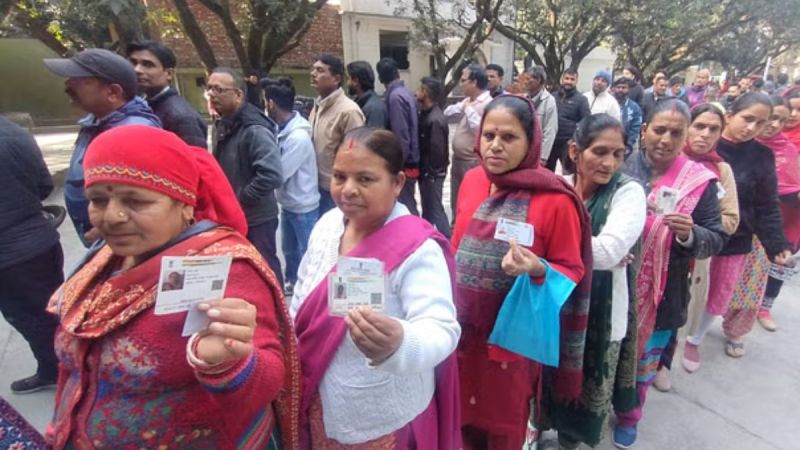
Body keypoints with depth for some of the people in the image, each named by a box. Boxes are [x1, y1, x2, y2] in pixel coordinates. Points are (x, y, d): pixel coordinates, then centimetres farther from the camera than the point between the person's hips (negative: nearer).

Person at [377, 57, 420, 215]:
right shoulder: (407, 93, 8)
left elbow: (401, 137, -21)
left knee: (405, 208, 1)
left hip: (404, 165, -9)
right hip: (411, 162, 9)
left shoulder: (395, 97, -17)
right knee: (409, 206, 18)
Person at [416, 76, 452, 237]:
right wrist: (422, 170, 7)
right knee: (428, 208, 20)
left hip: (432, 174, -9)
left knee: (435, 209, -2)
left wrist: (427, 171, -13)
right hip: (426, 172, 9)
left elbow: (437, 151, -22)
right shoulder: (425, 113, 7)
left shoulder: (435, 120, -23)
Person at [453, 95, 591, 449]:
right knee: (464, 421, 22)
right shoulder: (471, 181, 0)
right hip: (463, 329, 5)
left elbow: (572, 272, -9)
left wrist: (539, 271, -30)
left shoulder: (555, 199, -16)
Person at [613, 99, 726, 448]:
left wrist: (690, 235, -27)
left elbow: (716, 240, -6)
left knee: (643, 360, 18)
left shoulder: (700, 180, -6)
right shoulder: (623, 167, -6)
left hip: (660, 295, 0)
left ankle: (629, 416, 44)